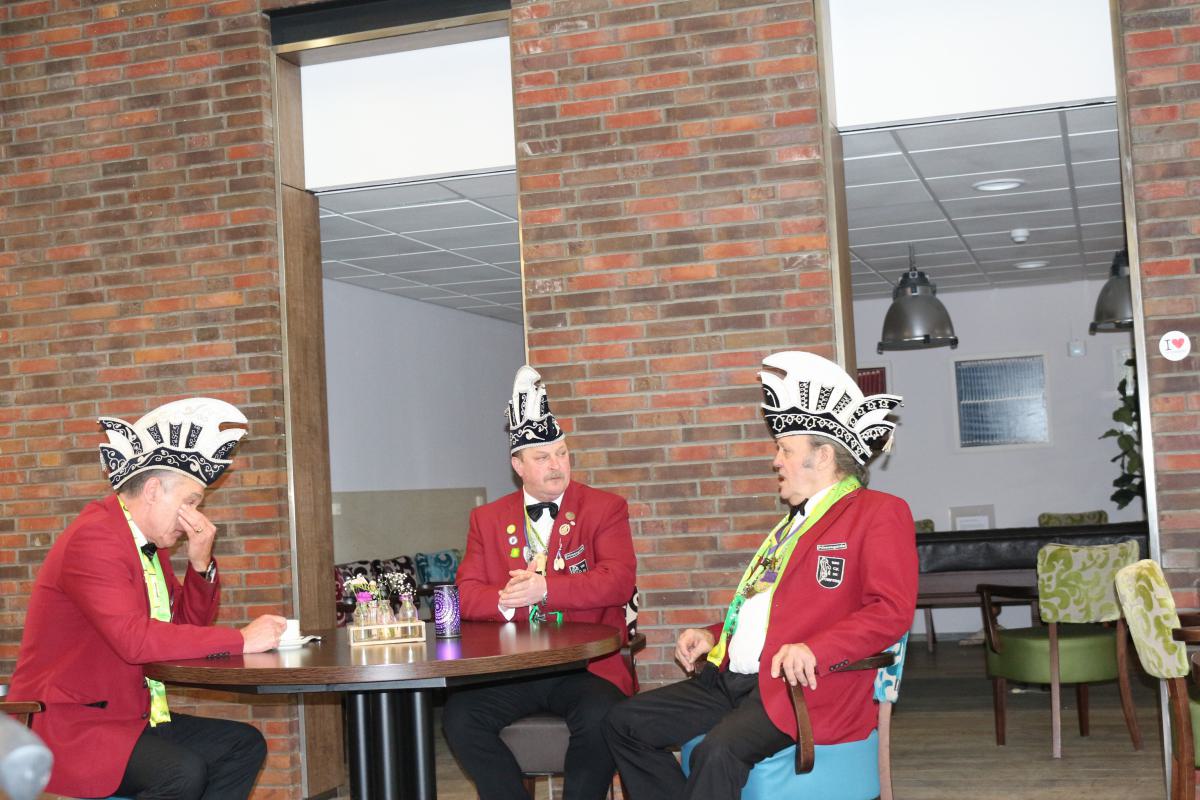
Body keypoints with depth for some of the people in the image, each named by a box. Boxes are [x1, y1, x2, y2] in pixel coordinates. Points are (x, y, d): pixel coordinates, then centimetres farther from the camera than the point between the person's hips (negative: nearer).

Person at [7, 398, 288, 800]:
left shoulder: (150, 543, 12)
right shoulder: (93, 538, -18)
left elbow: (189, 625, 17)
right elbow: (134, 639, -30)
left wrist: (201, 563, -1)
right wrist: (241, 639, -25)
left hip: (129, 716, 10)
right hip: (68, 726, -10)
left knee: (245, 745, 3)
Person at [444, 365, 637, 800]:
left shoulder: (605, 508, 6)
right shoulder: (488, 519, 14)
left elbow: (619, 581, -8)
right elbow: (466, 594, 7)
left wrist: (545, 589, -19)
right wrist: (507, 601, -15)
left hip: (586, 664, -2)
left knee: (600, 719, -32)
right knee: (459, 716, -22)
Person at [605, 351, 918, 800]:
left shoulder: (880, 514, -2)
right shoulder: (797, 519, 26)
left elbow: (892, 611, -14)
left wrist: (813, 650, -26)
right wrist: (714, 636, 14)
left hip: (798, 687, -9)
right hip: (733, 679, 9)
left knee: (720, 751, -34)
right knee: (625, 724, 2)